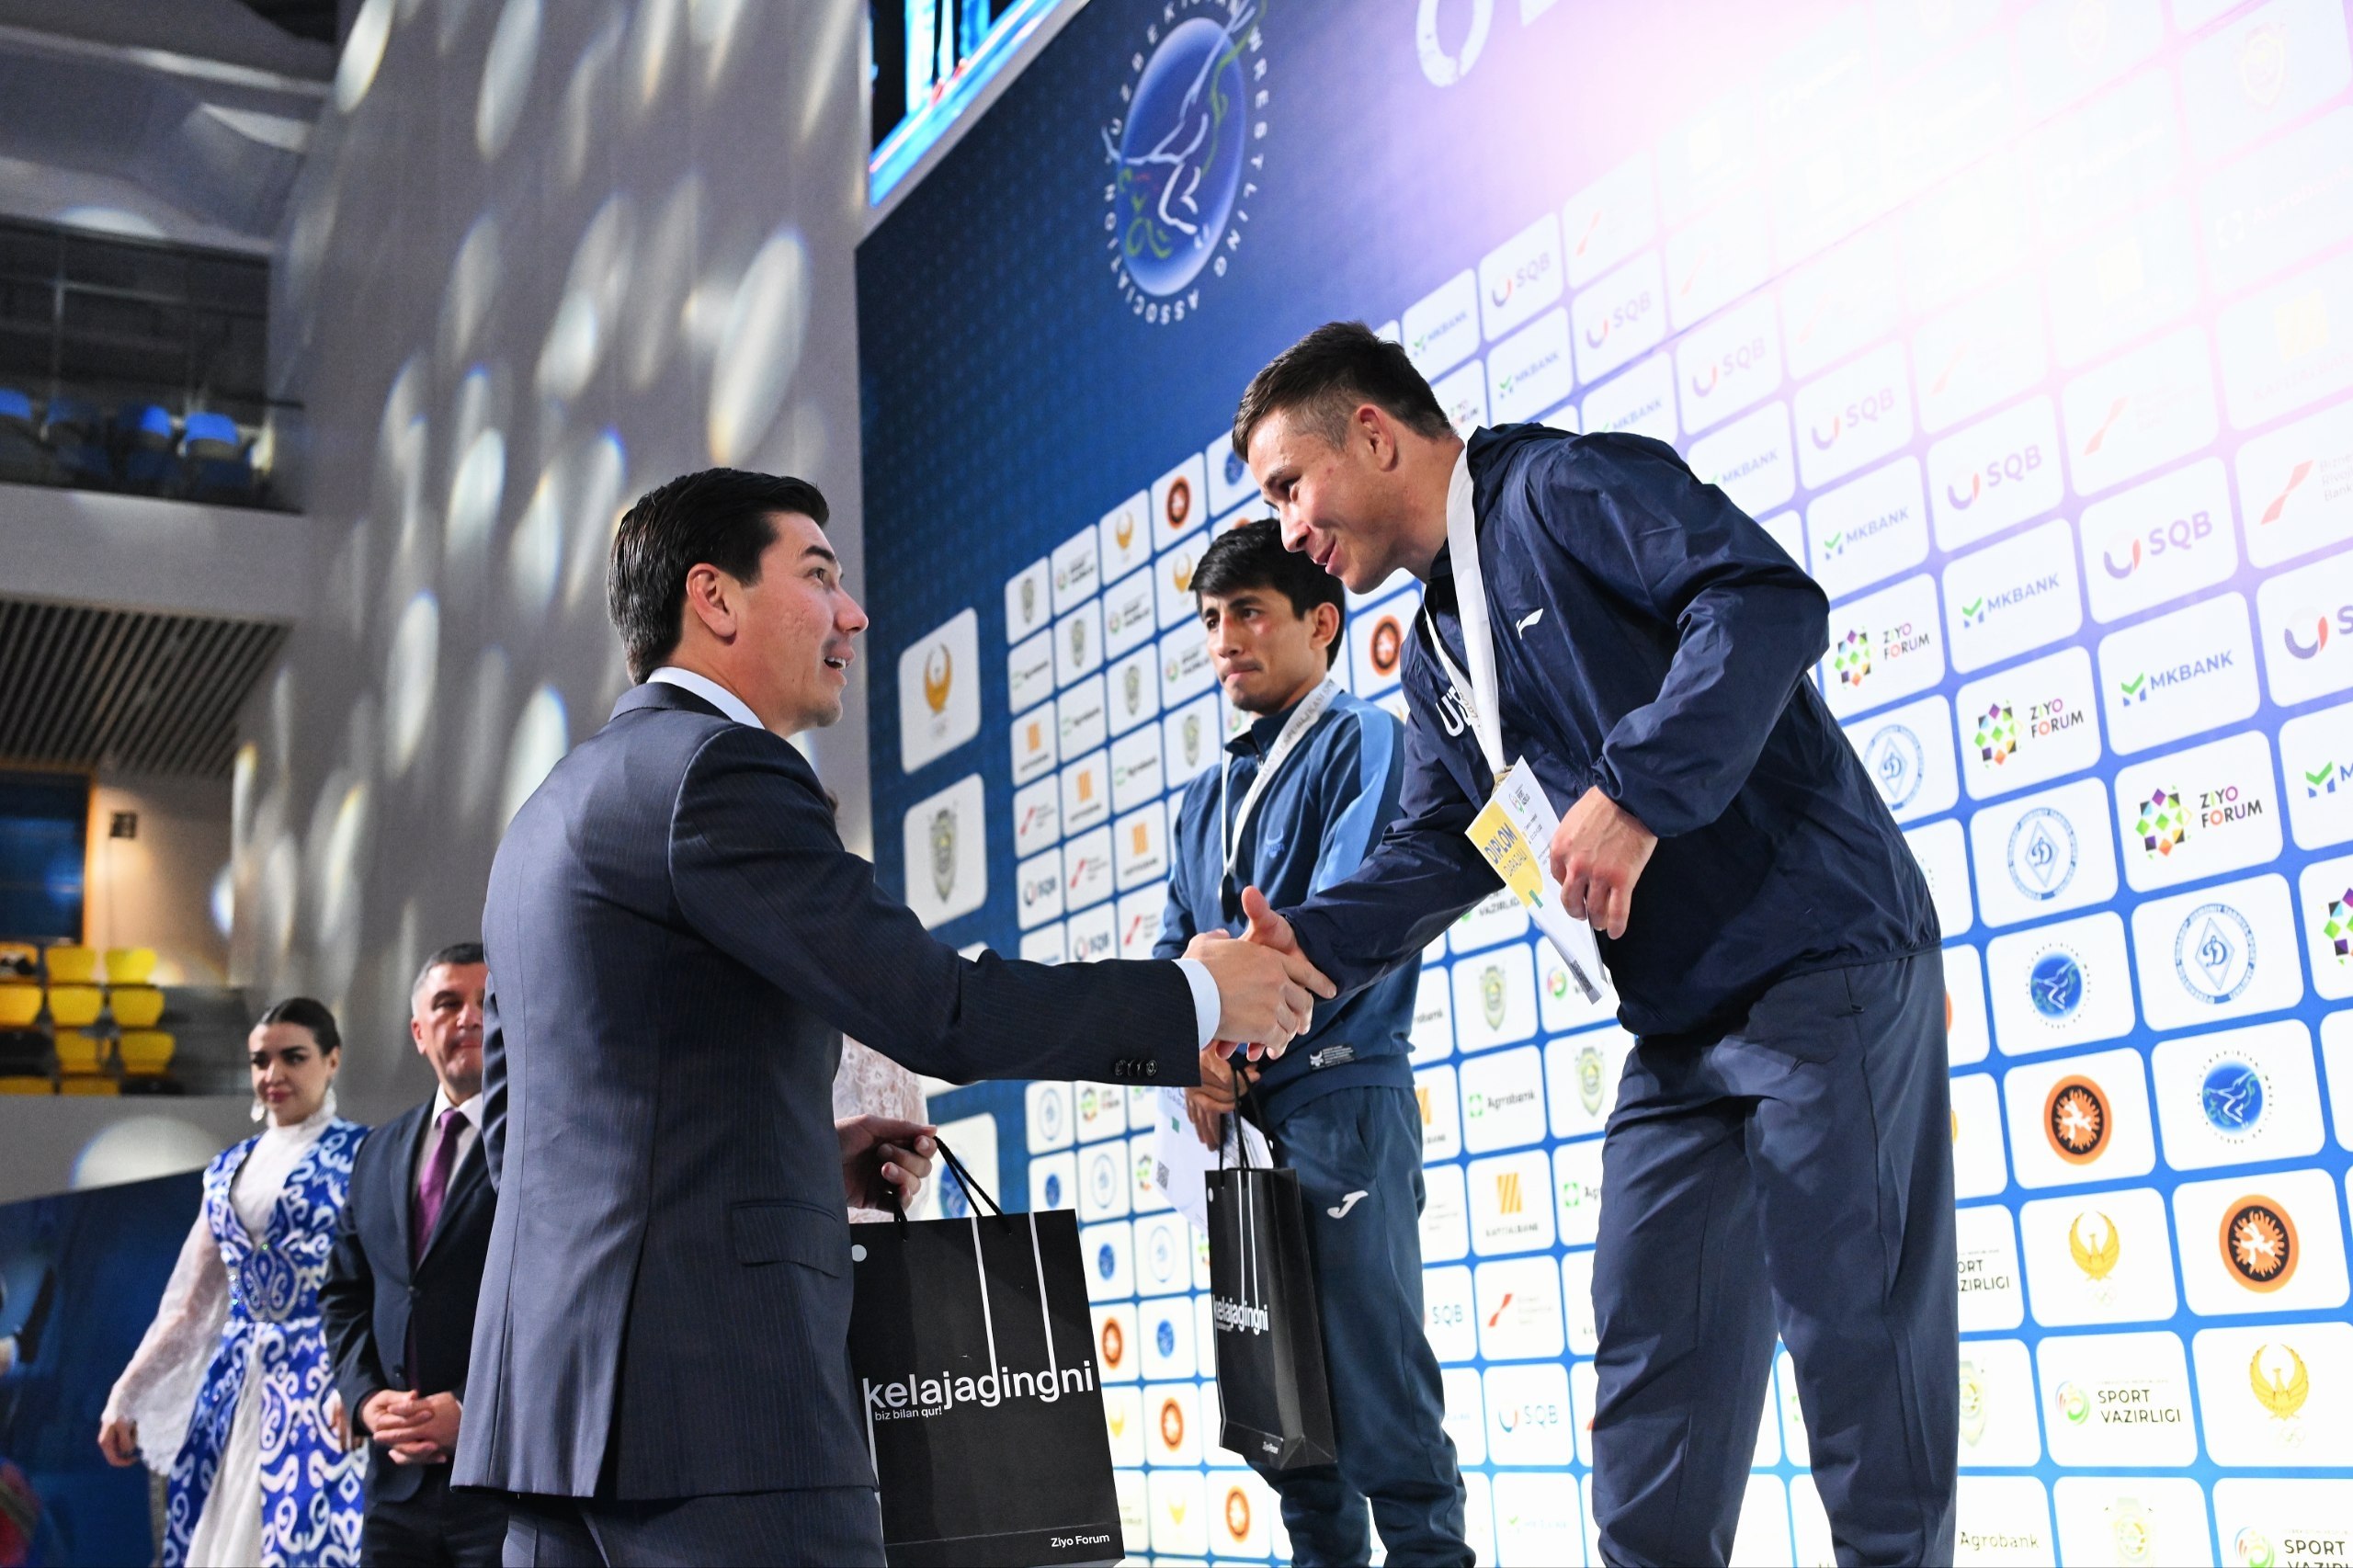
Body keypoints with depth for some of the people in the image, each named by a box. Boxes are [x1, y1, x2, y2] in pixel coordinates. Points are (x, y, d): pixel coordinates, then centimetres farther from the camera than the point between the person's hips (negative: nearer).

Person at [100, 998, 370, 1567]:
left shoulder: (362, 1155, -2)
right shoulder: (228, 1170, 16)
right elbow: (188, 1310, 19)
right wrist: (123, 1397, 14)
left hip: (321, 1381, -6)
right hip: (234, 1390, 6)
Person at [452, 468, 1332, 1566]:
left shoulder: (556, 806, 20)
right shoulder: (714, 768, -9)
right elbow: (936, 1011, -16)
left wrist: (802, 1153, 18)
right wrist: (1199, 998, -3)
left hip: (557, 1384, 10)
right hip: (711, 1391, -10)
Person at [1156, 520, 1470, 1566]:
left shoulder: (1364, 744, 1)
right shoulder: (1208, 797, 22)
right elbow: (1175, 951, 14)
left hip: (1339, 1096, -7)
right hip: (1235, 1116, 7)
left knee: (1376, 1389, -10)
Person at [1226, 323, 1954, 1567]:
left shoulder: (1564, 488, -8)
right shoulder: (1439, 652, 19)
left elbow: (1769, 599, -21)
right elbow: (1439, 845, 12)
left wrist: (1633, 791, -28)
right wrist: (1310, 942, -6)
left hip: (1823, 965, -9)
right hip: (1682, 1026, 9)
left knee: (1853, 1337, -5)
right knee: (1648, 1357, 8)